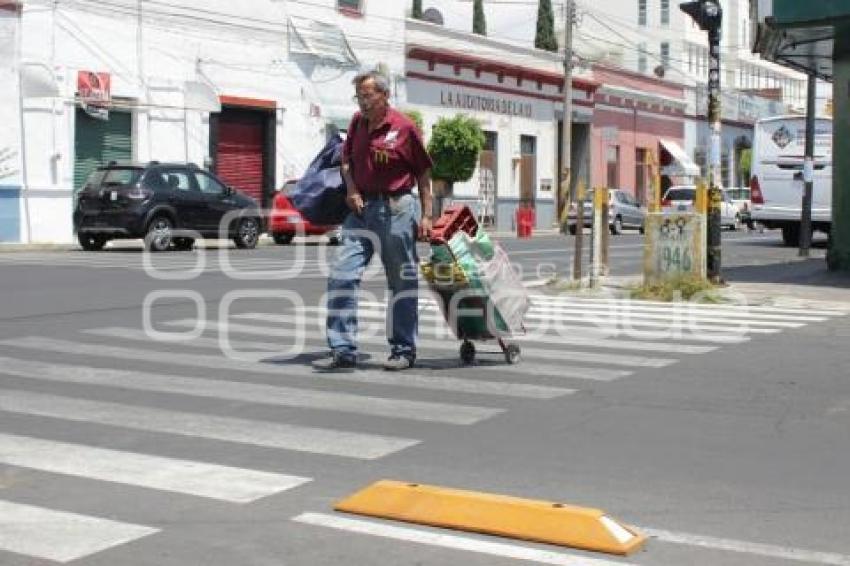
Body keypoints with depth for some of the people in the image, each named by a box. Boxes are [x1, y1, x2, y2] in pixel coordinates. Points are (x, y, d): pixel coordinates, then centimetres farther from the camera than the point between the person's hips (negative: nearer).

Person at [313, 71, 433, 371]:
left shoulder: (405, 127, -7)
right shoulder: (357, 122, 8)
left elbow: (423, 173, -3)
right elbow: (346, 160, 21)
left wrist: (426, 216, -6)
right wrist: (351, 190, 2)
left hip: (396, 209, -5)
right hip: (362, 208, 5)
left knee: (402, 282, 5)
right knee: (341, 276, -4)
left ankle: (403, 351, 16)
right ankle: (343, 350, 1)